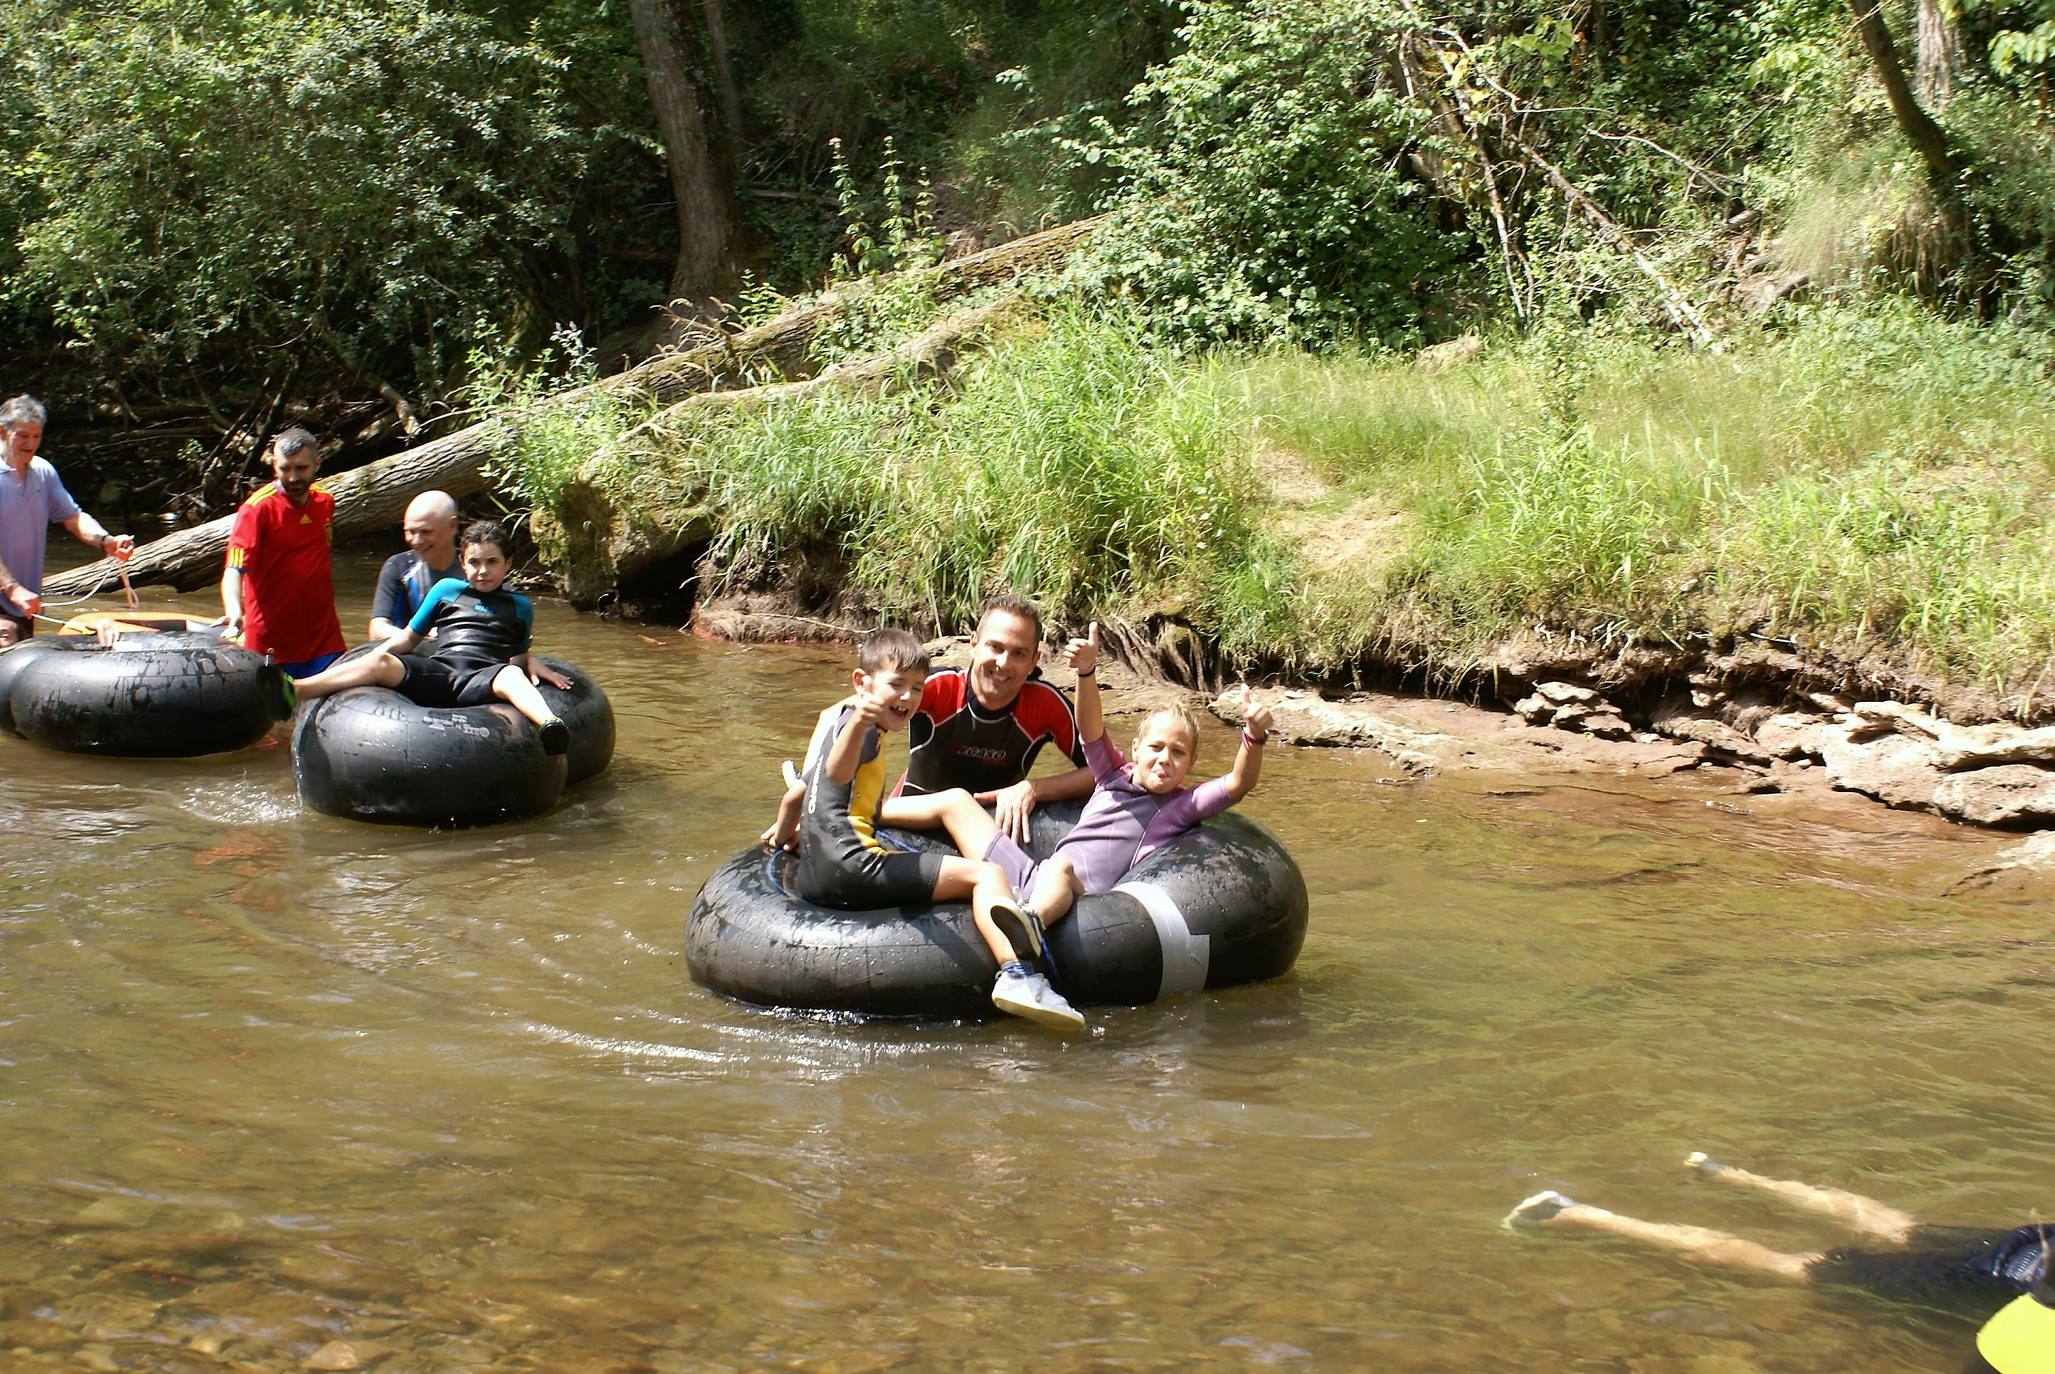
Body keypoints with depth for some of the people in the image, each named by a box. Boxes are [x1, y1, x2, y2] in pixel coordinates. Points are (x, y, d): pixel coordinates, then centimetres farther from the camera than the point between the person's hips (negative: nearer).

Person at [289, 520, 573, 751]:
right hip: (437, 674, 2)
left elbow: (517, 654, 30)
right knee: (381, 662, -26)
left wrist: (531, 662, 7)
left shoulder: (519, 605, 23)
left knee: (511, 676, -39)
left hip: (484, 680, -2)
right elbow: (409, 637, 27)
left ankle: (549, 723, -71)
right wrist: (373, 657, 14)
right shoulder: (446, 590, 24)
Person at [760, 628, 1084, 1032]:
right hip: (852, 865, -10)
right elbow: (838, 772, -29)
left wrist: (783, 833, 53)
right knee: (985, 875, -17)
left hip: (811, 878, 10)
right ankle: (1016, 974, -38)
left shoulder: (832, 720, 26)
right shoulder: (859, 725, -4)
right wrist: (859, 722, -47)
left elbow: (794, 797, 35)